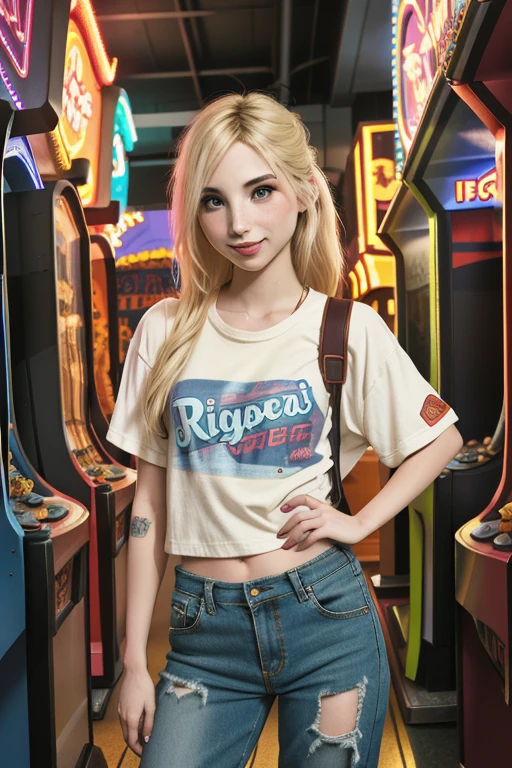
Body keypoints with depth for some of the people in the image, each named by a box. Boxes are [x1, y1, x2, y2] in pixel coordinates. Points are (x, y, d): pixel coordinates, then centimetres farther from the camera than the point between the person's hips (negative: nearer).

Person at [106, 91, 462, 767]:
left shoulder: (347, 328, -6)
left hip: (327, 616, -1)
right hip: (204, 633, 2)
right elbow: (151, 496, 2)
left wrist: (359, 522, -6)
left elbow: (443, 438, 8)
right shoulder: (165, 331, -1)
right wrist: (134, 661, 4)